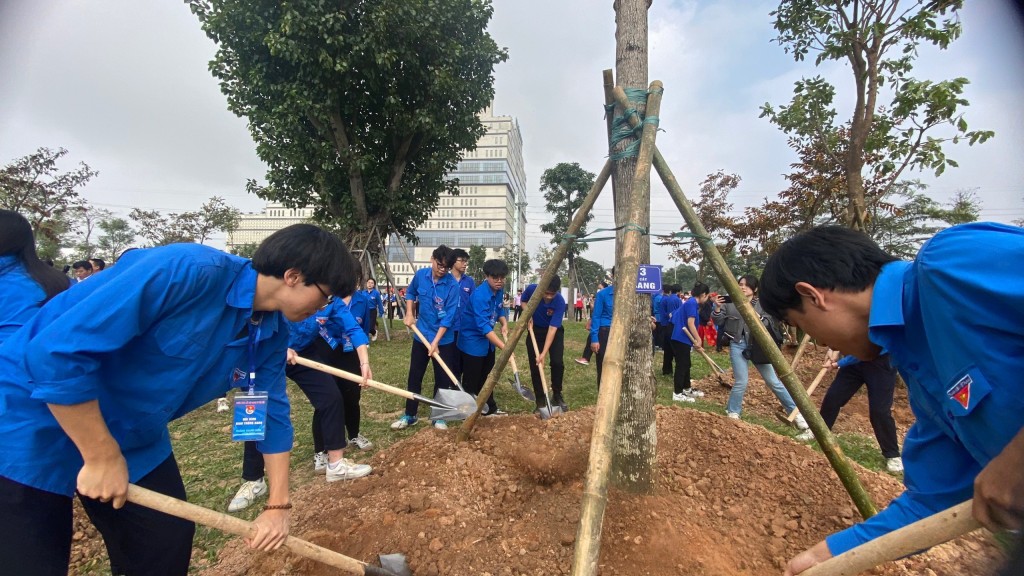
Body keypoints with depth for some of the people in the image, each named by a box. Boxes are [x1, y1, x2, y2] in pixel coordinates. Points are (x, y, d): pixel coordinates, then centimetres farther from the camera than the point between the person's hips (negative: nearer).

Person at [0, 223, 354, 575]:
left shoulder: (273, 332, -7)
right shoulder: (188, 270, -32)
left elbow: (272, 410, 2)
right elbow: (57, 351, -31)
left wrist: (278, 505, 3)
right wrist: (102, 458, -22)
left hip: (134, 437, 7)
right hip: (33, 422, -6)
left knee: (170, 542, 8)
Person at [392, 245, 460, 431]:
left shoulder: (452, 285, -18)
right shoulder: (420, 275, -7)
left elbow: (448, 317, -19)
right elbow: (410, 293, 15)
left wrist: (435, 342, -22)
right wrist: (409, 314, 4)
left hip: (444, 340, -3)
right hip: (421, 335, 3)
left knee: (442, 379, 7)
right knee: (414, 376, 12)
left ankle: (438, 416, 23)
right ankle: (410, 415, 26)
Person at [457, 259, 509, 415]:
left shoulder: (499, 290, -4)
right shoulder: (479, 295, -31)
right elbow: (483, 326, -37)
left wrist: (504, 324, -8)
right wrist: (504, 347, -42)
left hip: (488, 341, 9)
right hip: (472, 341, -9)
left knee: (487, 377, 20)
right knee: (471, 381, 2)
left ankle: (490, 408, 34)